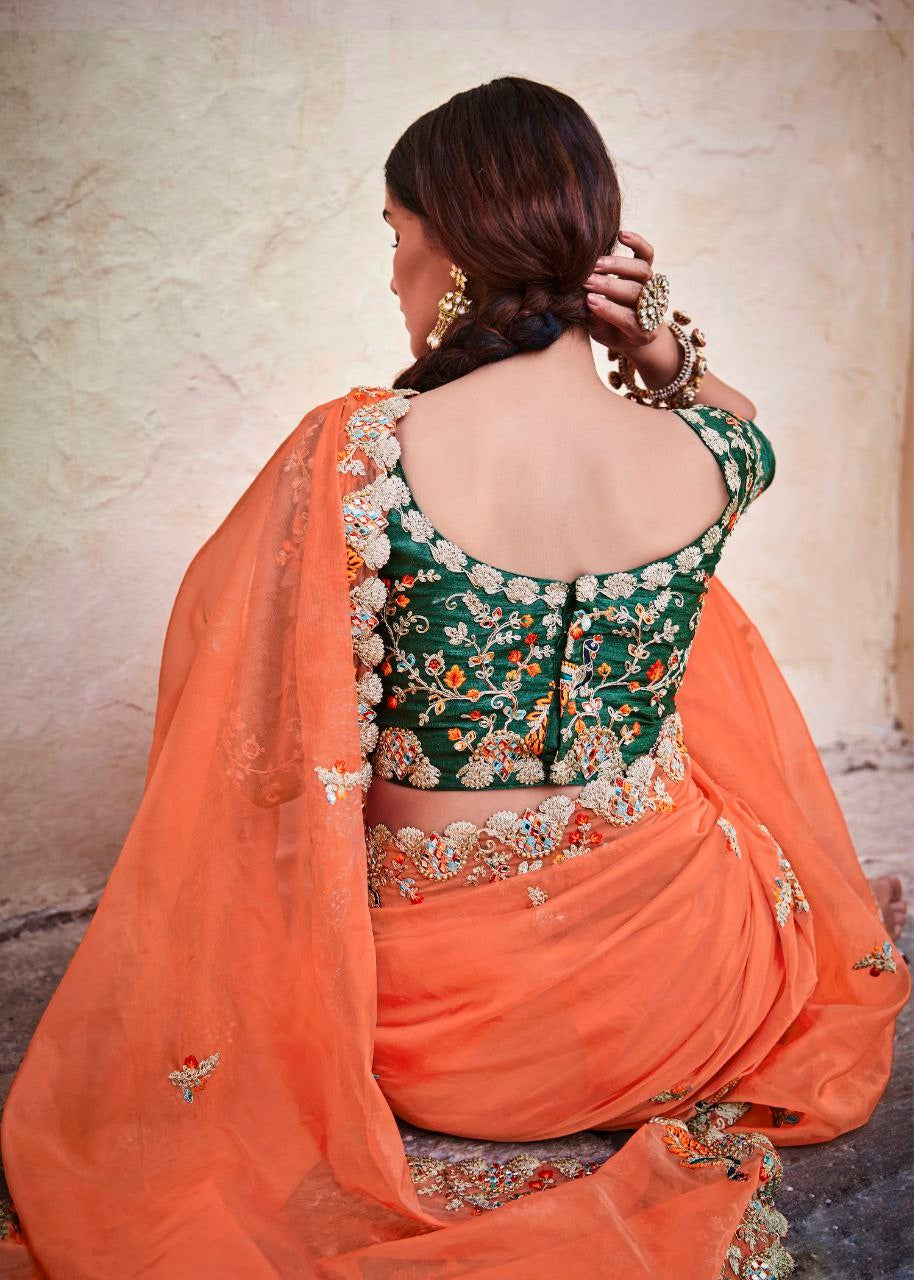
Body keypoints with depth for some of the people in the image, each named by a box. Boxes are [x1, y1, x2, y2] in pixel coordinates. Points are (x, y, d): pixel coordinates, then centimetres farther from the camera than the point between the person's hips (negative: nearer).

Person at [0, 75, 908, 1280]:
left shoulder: (360, 451, -22)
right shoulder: (697, 457, -12)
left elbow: (292, 761, -15)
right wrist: (662, 350, -4)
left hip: (436, 997, 0)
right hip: (672, 980, 1)